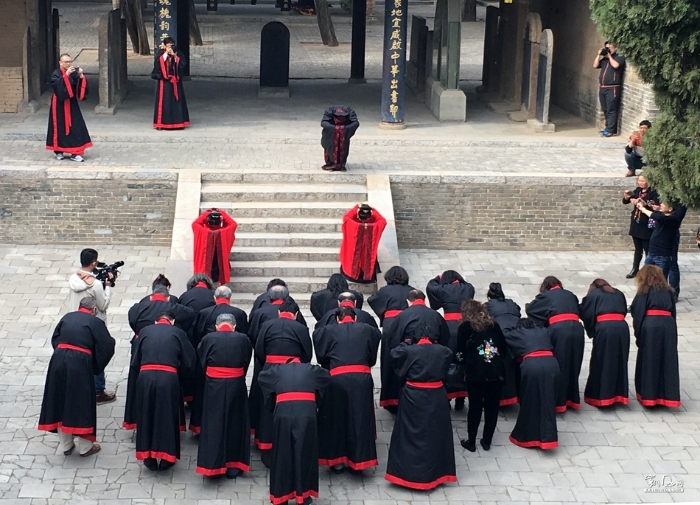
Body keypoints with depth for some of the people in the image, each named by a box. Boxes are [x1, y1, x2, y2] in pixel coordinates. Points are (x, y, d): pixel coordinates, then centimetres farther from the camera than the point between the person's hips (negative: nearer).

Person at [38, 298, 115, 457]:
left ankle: (65, 445, 27)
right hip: (80, 364, -4)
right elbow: (108, 346, -2)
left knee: (60, 402, 15)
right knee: (82, 403, 8)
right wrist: (96, 366, 8)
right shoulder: (95, 322, 0)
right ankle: (85, 447, 16)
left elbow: (55, 339, 18)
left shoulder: (67, 317, 13)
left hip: (58, 360, 4)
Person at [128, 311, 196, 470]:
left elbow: (135, 360, 16)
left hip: (145, 377, 2)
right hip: (168, 378, -2)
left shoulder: (145, 331, 15)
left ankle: (148, 458, 20)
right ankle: (166, 458, 18)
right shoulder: (178, 333, 10)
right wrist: (181, 377, 25)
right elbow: (189, 361, 11)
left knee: (146, 417, 14)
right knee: (167, 417, 11)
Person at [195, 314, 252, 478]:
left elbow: (202, 362, 4)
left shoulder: (208, 339, -6)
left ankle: (212, 464, 10)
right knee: (235, 424, 12)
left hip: (213, 385, -1)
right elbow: (246, 363, 3)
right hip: (236, 385, 1)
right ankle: (233, 466, 17)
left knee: (213, 424, 9)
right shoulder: (243, 339, -5)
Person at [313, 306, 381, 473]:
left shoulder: (326, 331, 11)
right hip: (362, 378, 0)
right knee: (359, 418, 11)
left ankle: (337, 461, 18)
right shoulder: (369, 330, 14)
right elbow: (373, 357, 17)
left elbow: (321, 357, 12)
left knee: (335, 418, 12)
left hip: (337, 378, 0)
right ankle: (358, 459, 16)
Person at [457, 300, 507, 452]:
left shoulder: (465, 327, 4)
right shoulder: (494, 325, 13)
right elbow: (504, 349, 11)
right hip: (497, 372, 3)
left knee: (475, 408, 7)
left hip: (476, 373, -3)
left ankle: (471, 442, 15)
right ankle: (487, 441, 19)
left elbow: (461, 353, 5)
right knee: (492, 408, 11)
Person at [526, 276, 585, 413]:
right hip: (576, 328, 4)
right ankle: (572, 398, 21)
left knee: (557, 365, 4)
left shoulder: (545, 295, 13)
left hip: (558, 329, -4)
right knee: (572, 365, 14)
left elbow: (529, 309, 17)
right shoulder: (570, 295, 23)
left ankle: (558, 401, 7)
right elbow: (579, 311, 24)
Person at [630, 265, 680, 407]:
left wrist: (638, 332, -3)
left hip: (650, 326, -4)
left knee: (648, 360, 4)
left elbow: (637, 312, -4)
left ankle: (648, 394, 8)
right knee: (667, 360, 8)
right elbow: (673, 311, 15)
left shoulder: (645, 291, 4)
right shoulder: (668, 291, 17)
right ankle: (667, 395, 11)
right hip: (669, 325, 4)